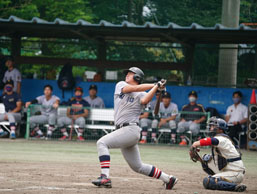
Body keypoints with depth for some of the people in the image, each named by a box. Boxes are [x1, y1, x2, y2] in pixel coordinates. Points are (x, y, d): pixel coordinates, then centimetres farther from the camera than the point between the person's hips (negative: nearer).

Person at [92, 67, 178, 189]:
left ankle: (105, 177, -32)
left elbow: (145, 101, -22)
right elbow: (134, 88, -2)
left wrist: (156, 87, -24)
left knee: (102, 143, -23)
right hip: (123, 131, 7)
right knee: (138, 167, 10)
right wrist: (155, 85, -3)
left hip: (131, 129, -7)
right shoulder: (120, 85, 16)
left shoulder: (141, 95, 1)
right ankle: (168, 179, 19)